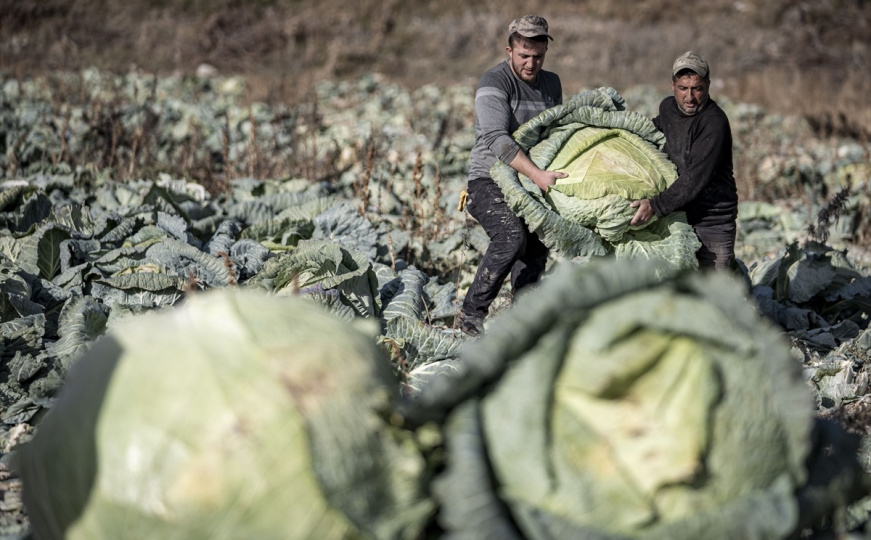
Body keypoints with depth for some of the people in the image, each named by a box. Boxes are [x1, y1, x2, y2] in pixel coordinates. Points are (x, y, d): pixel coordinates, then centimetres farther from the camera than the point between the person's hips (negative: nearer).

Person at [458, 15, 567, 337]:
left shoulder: (552, 84, 9)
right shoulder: (494, 84, -15)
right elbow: (497, 140, -28)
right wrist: (536, 174, -37)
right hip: (490, 180, -8)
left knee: (535, 253, 7)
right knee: (511, 236, -30)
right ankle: (472, 314, -23)